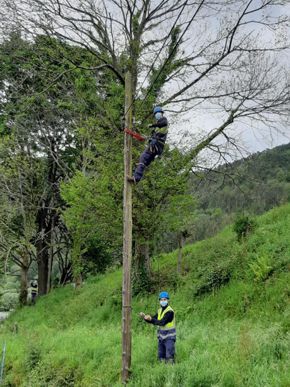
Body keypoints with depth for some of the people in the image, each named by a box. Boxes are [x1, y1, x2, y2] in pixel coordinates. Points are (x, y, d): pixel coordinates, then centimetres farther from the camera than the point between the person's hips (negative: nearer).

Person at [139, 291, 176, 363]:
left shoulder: (170, 311, -17)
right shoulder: (160, 310, 8)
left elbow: (162, 322, -26)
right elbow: (153, 320, 7)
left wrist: (151, 319, -36)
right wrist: (144, 317, -10)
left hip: (169, 337, -7)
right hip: (161, 337, 8)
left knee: (169, 357, -9)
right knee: (161, 357, 12)